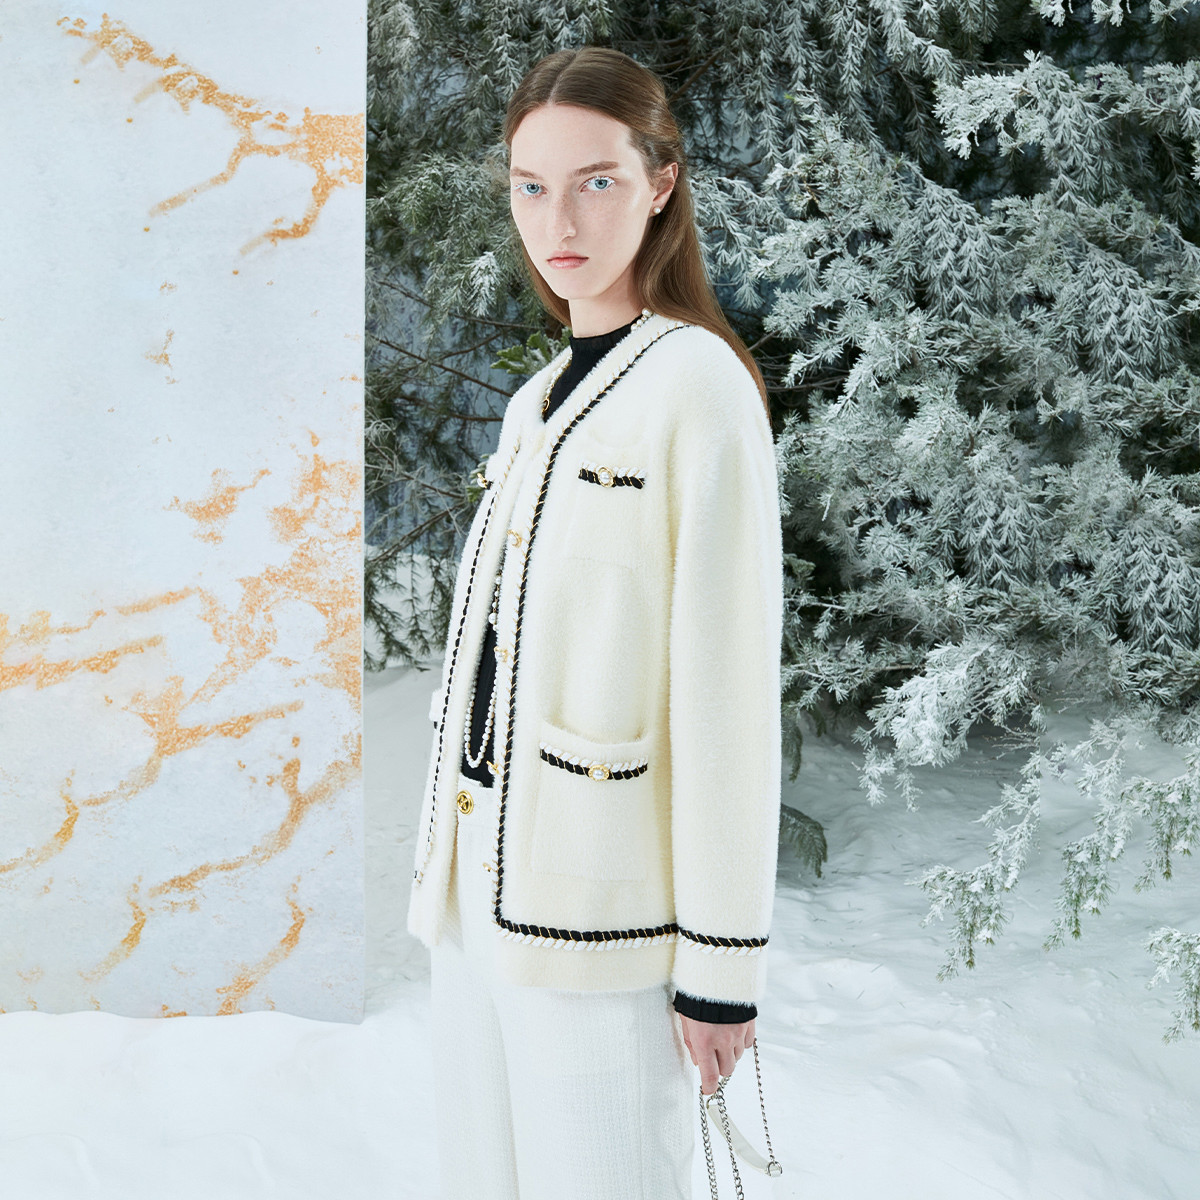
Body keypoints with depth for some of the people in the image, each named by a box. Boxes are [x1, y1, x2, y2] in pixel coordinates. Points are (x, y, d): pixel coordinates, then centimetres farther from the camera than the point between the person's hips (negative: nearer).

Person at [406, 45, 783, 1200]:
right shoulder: (537, 401, 13)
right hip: (477, 878, 7)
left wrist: (722, 959, -14)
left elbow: (727, 691, -14)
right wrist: (451, 864, 18)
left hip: (598, 903, -7)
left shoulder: (698, 385, -10)